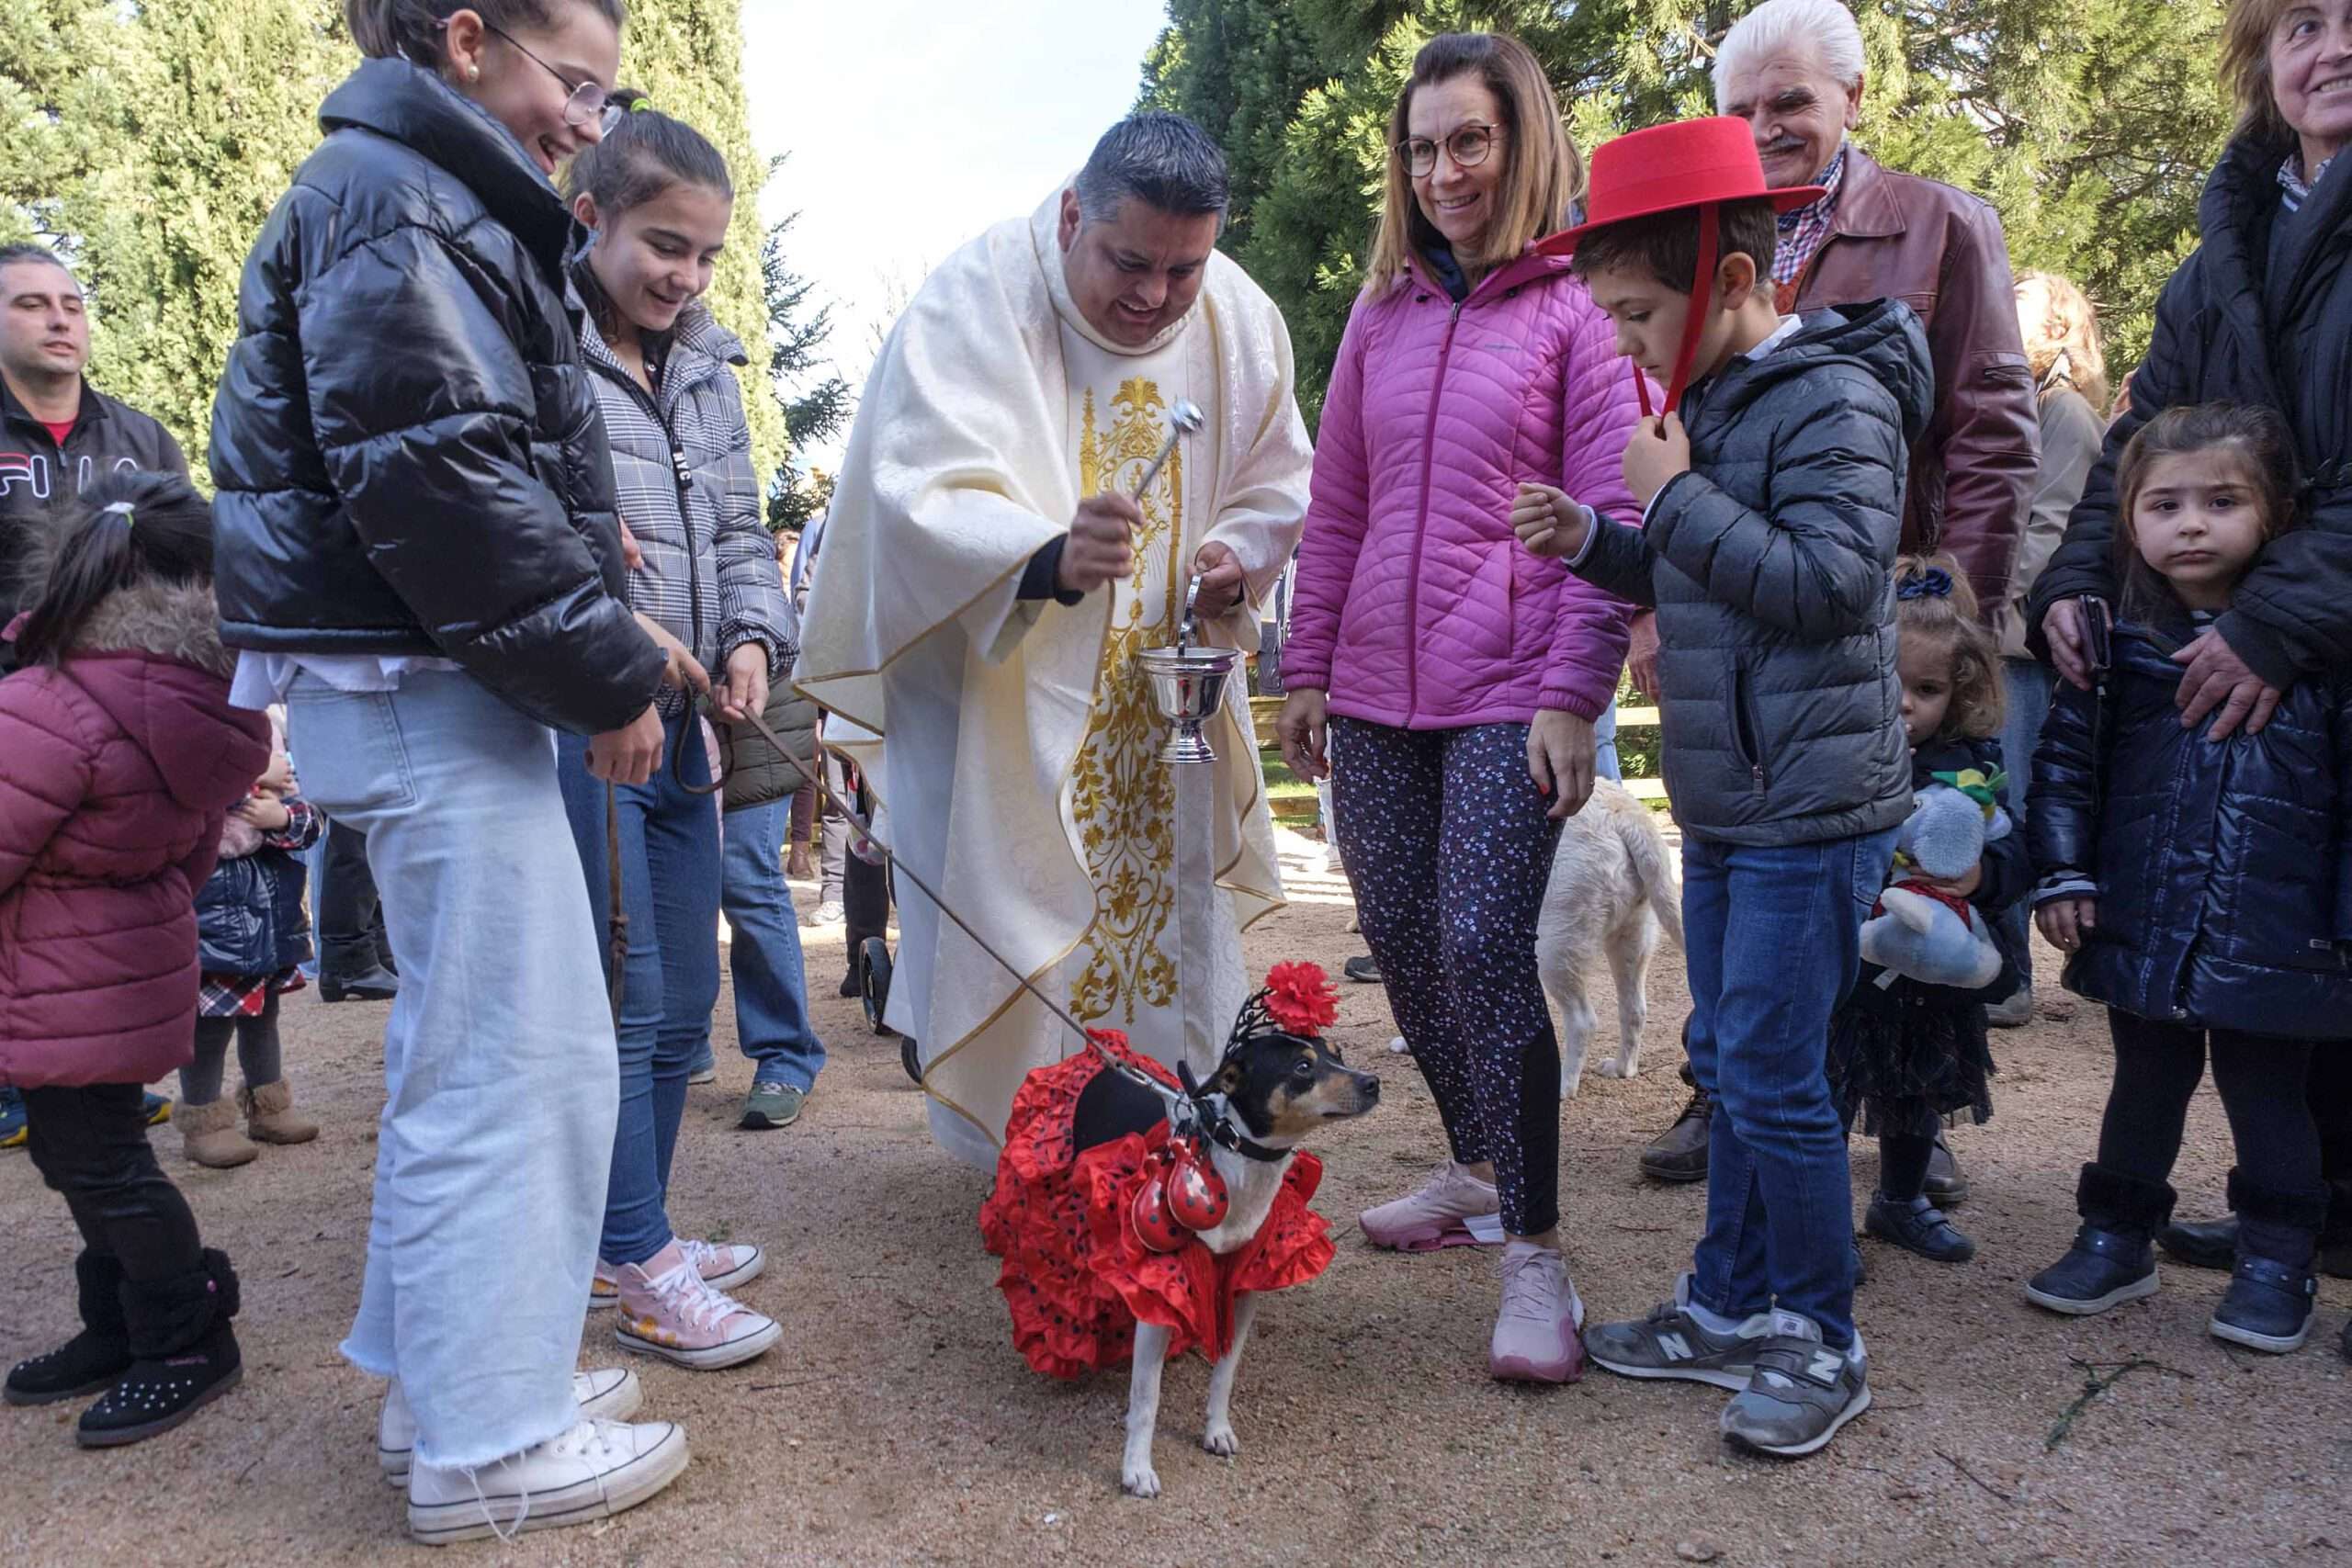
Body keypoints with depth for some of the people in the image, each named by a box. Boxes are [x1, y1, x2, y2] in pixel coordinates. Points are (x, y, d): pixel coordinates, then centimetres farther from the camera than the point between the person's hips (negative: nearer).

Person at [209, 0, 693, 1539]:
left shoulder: (445, 201, 22)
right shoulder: (390, 198, -11)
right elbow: (429, 475, -21)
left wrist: (606, 625, 13)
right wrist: (607, 672, -16)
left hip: (431, 681, 11)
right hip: (416, 681, -11)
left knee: (463, 1045, 17)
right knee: (515, 1055, -5)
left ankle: (440, 1371, 31)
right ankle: (485, 1443, 8)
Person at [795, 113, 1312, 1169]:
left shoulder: (1241, 320, 0)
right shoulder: (976, 299, -16)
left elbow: (1276, 486, 12)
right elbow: (923, 496, -27)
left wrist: (1235, 556, -10)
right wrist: (1051, 557, -46)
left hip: (1163, 701, 5)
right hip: (992, 687, -4)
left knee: (1168, 914, 11)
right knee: (1008, 934, -3)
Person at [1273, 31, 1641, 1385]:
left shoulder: (1579, 311, -1)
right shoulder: (1382, 316, 14)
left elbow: (1611, 521, -6)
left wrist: (1574, 698, -13)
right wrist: (1308, 669, 12)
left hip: (1511, 695, -5)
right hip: (1378, 691, 5)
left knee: (1485, 950, -12)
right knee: (1403, 944, 10)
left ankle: (1536, 1250, 1)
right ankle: (1476, 1172, 30)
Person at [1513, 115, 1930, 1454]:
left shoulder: (1835, 397, -13)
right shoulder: (1711, 400, 13)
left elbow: (1828, 583, -22)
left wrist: (1676, 498, -16)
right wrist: (1592, 542, 7)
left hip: (1812, 807, -9)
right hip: (1725, 800, 9)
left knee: (1773, 1074, -4)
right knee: (1728, 1060, 15)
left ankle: (1821, 1341, 15)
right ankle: (1732, 1308, 29)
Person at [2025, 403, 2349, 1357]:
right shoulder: (2116, 644, -1)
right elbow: (2066, 763, 5)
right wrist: (2062, 873, -2)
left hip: (2273, 941, -2)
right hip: (2142, 931, 2)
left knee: (2269, 1100, 13)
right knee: (2144, 1088, 17)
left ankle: (2275, 1261, 31)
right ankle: (2116, 1240, 32)